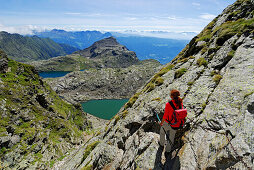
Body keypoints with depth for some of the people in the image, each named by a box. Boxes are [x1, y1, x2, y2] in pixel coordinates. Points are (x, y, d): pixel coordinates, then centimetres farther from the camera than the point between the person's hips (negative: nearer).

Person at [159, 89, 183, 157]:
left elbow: (165, 116, -21)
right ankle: (167, 151, 41)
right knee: (171, 137, 25)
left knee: (162, 132, 30)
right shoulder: (180, 103, -14)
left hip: (168, 123, -3)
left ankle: (162, 144, 54)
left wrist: (161, 122, -2)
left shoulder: (168, 104, -30)